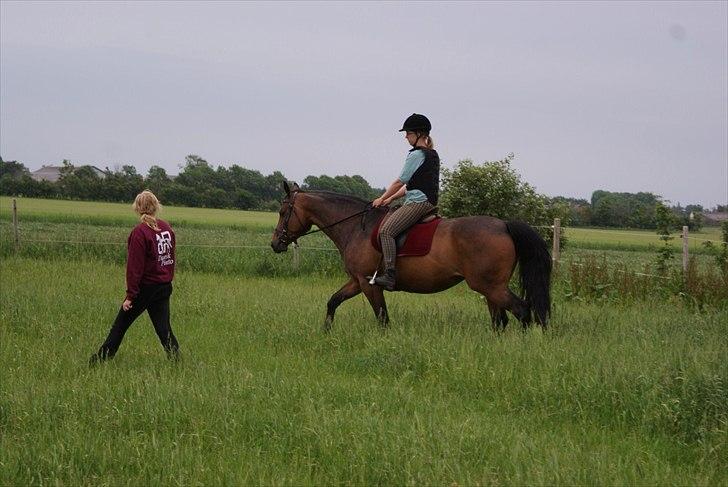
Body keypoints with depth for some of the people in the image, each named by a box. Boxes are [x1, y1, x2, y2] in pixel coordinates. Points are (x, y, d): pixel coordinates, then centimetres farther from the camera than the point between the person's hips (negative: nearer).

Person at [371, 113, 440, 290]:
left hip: (418, 202, -11)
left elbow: (400, 182, -8)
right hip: (429, 201, 11)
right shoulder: (433, 155, 20)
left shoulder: (416, 155, -9)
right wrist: (391, 198, 20)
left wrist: (382, 199, 4)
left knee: (386, 230, -21)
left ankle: (390, 275, -31)